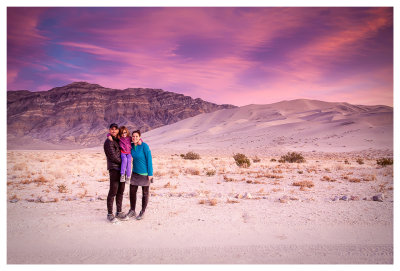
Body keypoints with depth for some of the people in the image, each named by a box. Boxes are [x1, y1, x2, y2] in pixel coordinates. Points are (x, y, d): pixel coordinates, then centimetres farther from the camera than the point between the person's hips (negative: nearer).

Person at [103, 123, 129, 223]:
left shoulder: (119, 140, 16)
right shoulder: (108, 142, -6)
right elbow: (113, 157, -11)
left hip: (122, 169, 7)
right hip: (114, 169, -7)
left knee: (121, 191, 10)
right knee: (113, 192, -6)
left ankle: (119, 212, 18)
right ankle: (110, 214, 4)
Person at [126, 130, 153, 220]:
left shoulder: (144, 146, -17)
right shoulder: (131, 146, 0)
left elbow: (149, 159, -15)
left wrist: (150, 174, -17)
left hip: (145, 173, -6)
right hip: (135, 172, 6)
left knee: (145, 193, 7)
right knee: (132, 191, 8)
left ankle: (142, 212, 21)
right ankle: (132, 211, 25)